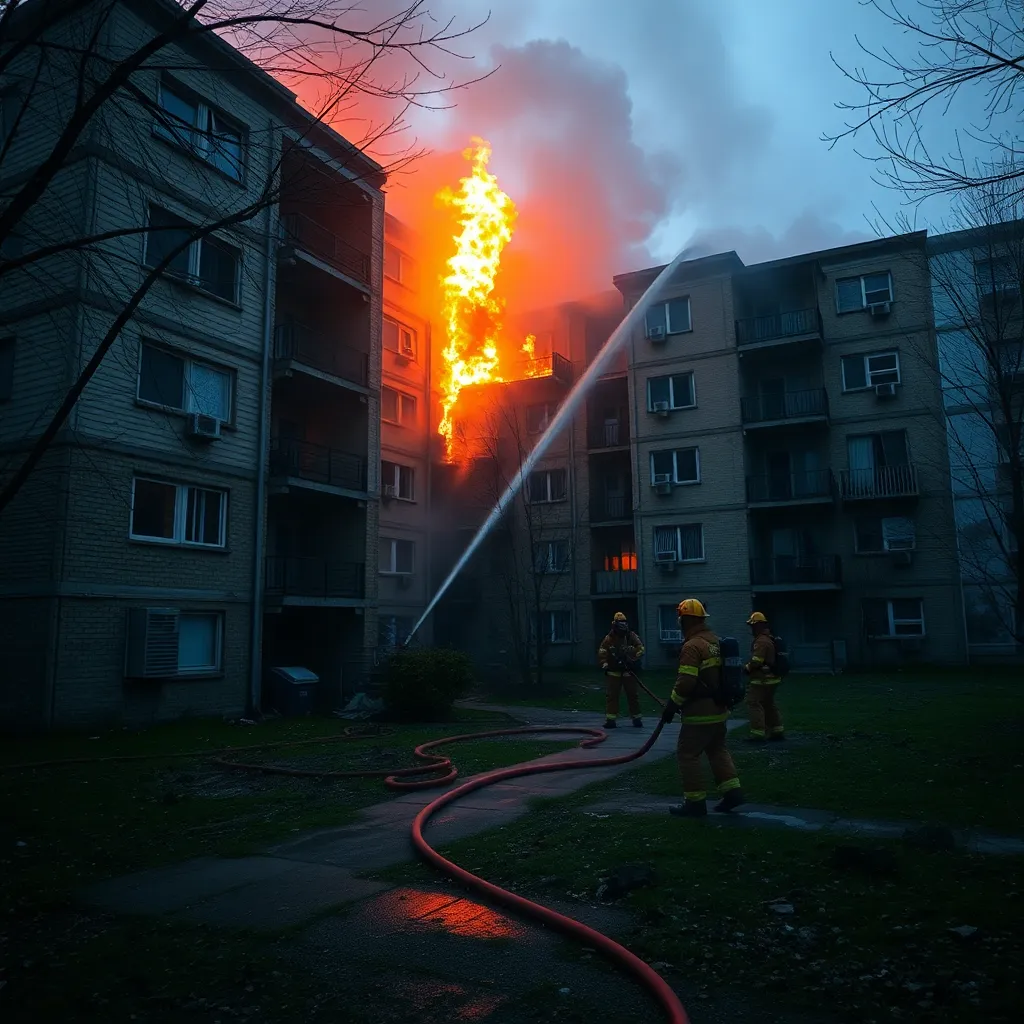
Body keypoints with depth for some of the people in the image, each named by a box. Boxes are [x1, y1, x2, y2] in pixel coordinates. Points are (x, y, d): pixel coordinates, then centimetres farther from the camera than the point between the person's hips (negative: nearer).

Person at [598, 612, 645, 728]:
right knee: (611, 695, -3)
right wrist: (605, 663, -16)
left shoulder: (631, 636, 1)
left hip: (628, 671, 1)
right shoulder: (609, 638, -2)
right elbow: (601, 653, -4)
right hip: (613, 672, -1)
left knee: (633, 695, 5)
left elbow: (640, 649, -4)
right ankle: (610, 719, 1)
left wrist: (633, 659, -16)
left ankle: (637, 718, 16)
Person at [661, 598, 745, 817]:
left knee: (687, 754, 1)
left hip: (699, 713, -9)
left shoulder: (692, 646, -20)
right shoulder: (716, 642, 9)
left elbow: (685, 682, -24)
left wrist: (671, 706, -13)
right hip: (719, 709, 9)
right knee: (718, 750, 21)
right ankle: (732, 791, 18)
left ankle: (696, 802, 5)